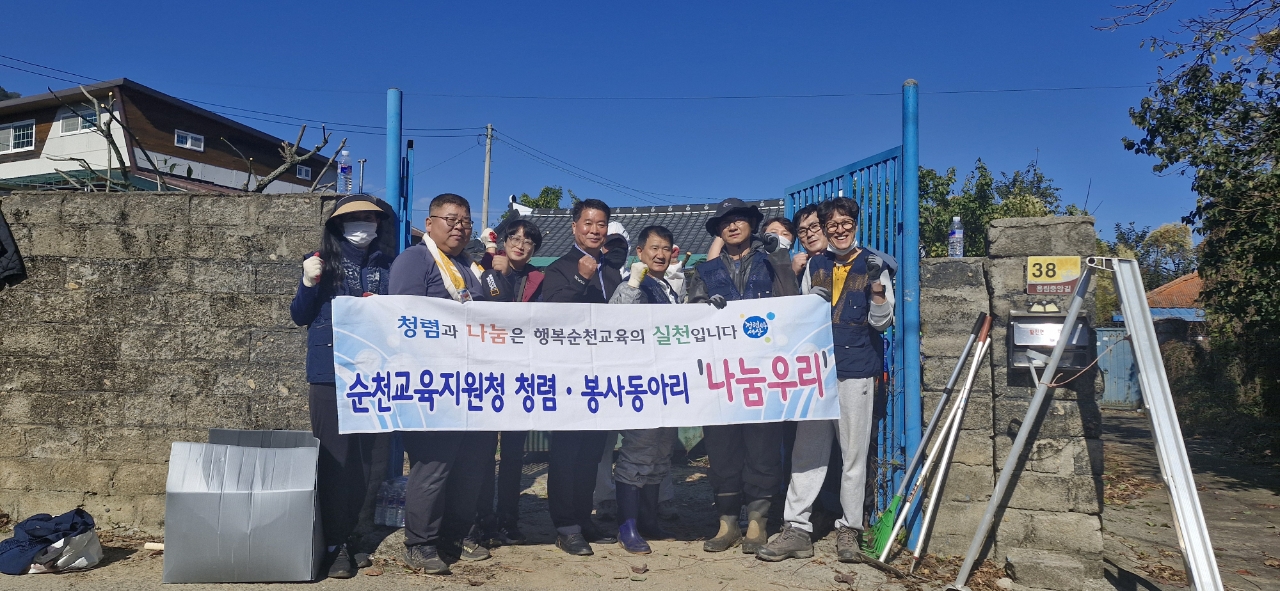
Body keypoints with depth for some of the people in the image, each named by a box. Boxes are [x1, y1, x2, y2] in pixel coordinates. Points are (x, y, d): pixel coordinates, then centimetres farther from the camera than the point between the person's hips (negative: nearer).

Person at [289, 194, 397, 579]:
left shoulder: (385, 267, 10)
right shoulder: (323, 263, 5)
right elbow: (300, 317, 4)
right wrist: (309, 283, -10)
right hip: (329, 373, -3)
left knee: (362, 458, 7)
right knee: (335, 457, -3)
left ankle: (345, 536, 19)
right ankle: (333, 544, 5)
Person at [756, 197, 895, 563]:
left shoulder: (872, 265, 4)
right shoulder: (815, 266, 13)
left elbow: (882, 322, 0)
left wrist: (877, 285, -15)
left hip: (856, 371, -3)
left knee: (854, 453, 3)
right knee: (806, 451, 2)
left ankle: (850, 530, 14)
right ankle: (797, 529, 7)